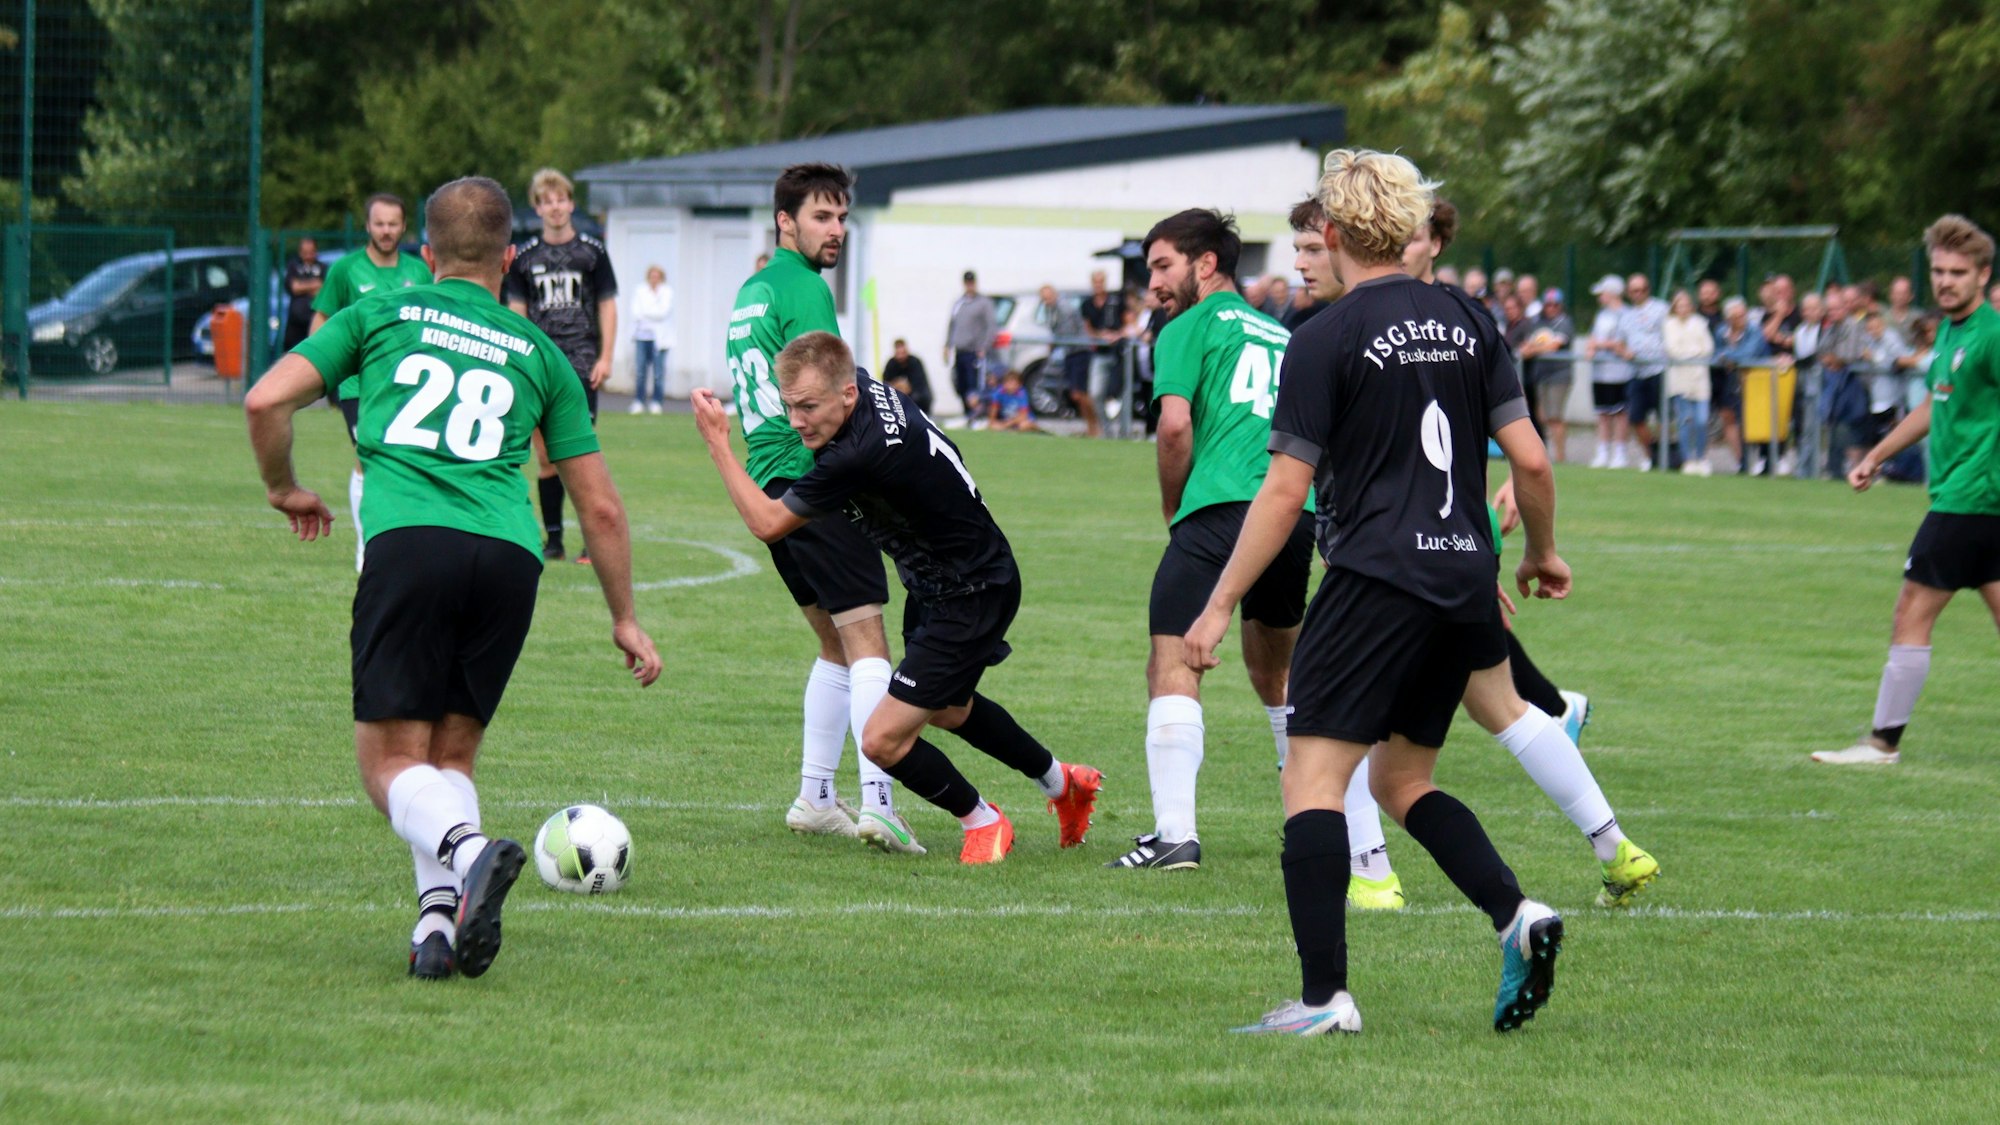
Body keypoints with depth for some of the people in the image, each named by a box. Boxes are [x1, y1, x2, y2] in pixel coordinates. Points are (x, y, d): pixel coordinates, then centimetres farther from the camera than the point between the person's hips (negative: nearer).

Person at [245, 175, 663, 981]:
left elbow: (266, 401, 10)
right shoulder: (538, 354, 23)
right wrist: (625, 619, 34)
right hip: (509, 555, 2)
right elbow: (600, 507, 23)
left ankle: (467, 851, -31)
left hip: (408, 544, -2)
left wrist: (283, 489, 29)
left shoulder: (381, 314, 19)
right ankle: (438, 918, -8)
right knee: (452, 755, 16)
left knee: (392, 762, 2)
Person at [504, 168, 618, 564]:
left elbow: (607, 307, 7)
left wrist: (605, 357, -1)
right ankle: (553, 539, 9)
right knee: (545, 456, 3)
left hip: (581, 362, -3)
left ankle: (592, 539, -6)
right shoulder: (525, 257, 9)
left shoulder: (592, 252, 4)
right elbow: (516, 311, 13)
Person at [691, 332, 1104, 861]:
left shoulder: (859, 456, -36)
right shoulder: (870, 389, -9)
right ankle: (1062, 782, 53)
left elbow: (767, 522, -24)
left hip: (973, 596, -10)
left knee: (882, 741, -12)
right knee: (948, 710, 32)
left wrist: (717, 442, -19)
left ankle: (982, 822, 13)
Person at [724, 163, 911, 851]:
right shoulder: (804, 289, -10)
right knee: (866, 644, -11)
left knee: (837, 645, 18)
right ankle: (876, 801, -21)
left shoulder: (750, 292, 18)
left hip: (768, 484, 9)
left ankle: (815, 797, 18)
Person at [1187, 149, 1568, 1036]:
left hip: (1376, 581, -7)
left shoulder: (1327, 341, -7)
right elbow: (1530, 460, 7)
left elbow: (1285, 491, -8)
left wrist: (1220, 606, -3)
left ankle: (1324, 996, -16)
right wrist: (1541, 554, 25)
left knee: (1313, 776, -5)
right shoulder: (1468, 323, 9)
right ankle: (1516, 914, 0)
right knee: (1400, 780, 19)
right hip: (1464, 579, 7)